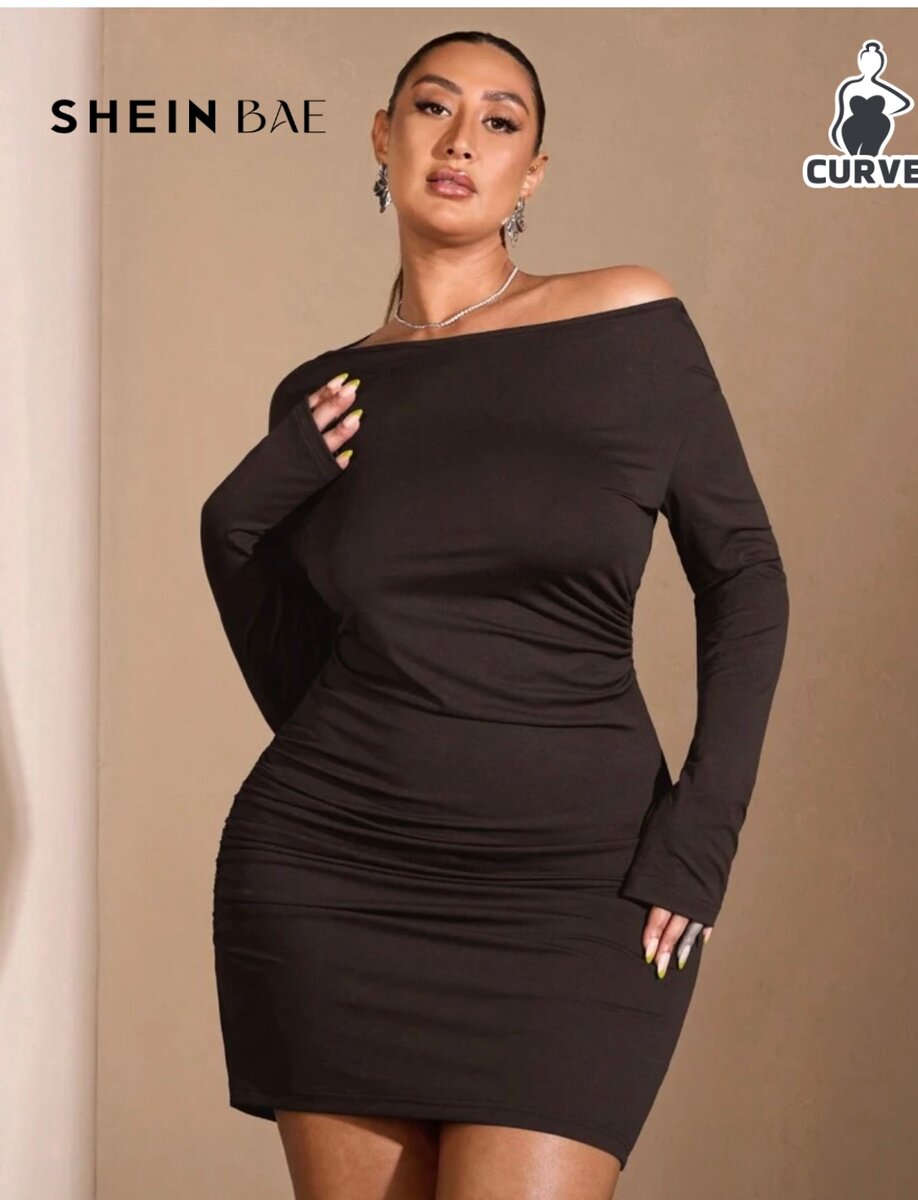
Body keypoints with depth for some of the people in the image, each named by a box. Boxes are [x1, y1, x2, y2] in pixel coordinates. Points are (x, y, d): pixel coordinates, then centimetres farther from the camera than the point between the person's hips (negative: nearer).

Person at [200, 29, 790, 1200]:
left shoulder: (629, 323, -1)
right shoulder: (318, 402, 8)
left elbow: (743, 576, 2)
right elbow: (293, 673, 14)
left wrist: (702, 828, -6)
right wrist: (235, 521, -2)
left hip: (570, 884, -2)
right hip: (332, 878, 3)